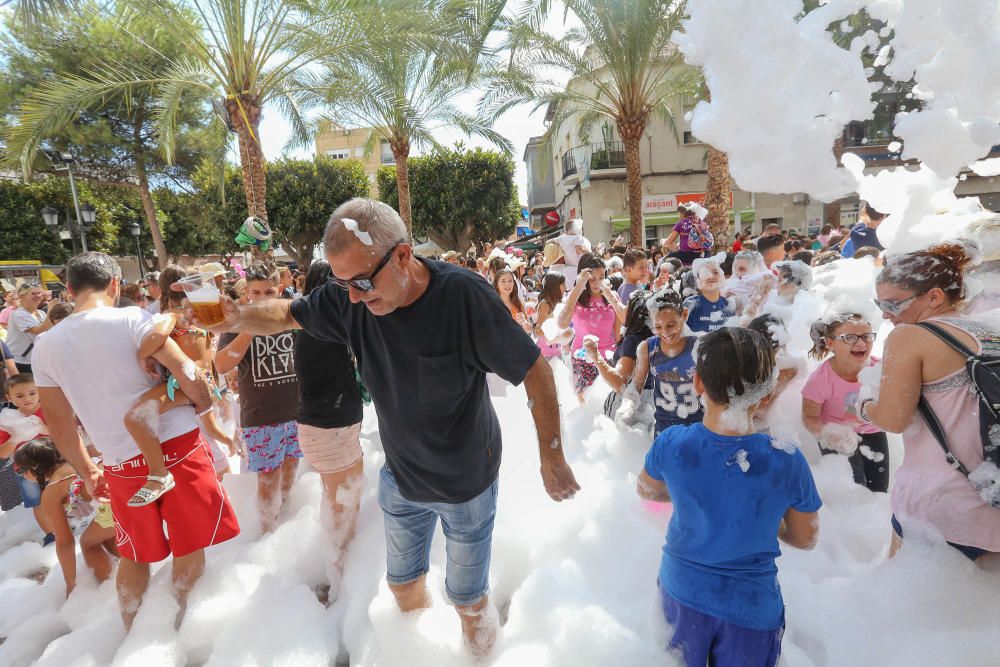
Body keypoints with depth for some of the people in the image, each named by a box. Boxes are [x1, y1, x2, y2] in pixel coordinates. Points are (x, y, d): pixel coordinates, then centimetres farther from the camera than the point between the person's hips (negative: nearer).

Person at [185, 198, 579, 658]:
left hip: (467, 480, -4)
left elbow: (534, 369, -22)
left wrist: (552, 456, -16)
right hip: (401, 477, 5)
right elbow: (288, 314, 1)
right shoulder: (348, 299, -16)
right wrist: (240, 318, -21)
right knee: (402, 583, 26)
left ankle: (479, 650, 48)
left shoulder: (464, 296, -30)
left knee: (467, 600, 15)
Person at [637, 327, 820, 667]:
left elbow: (645, 489, 0)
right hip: (751, 607, 0)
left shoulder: (670, 444, -22)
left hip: (680, 591, 1)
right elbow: (805, 538, -6)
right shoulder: (787, 462, -24)